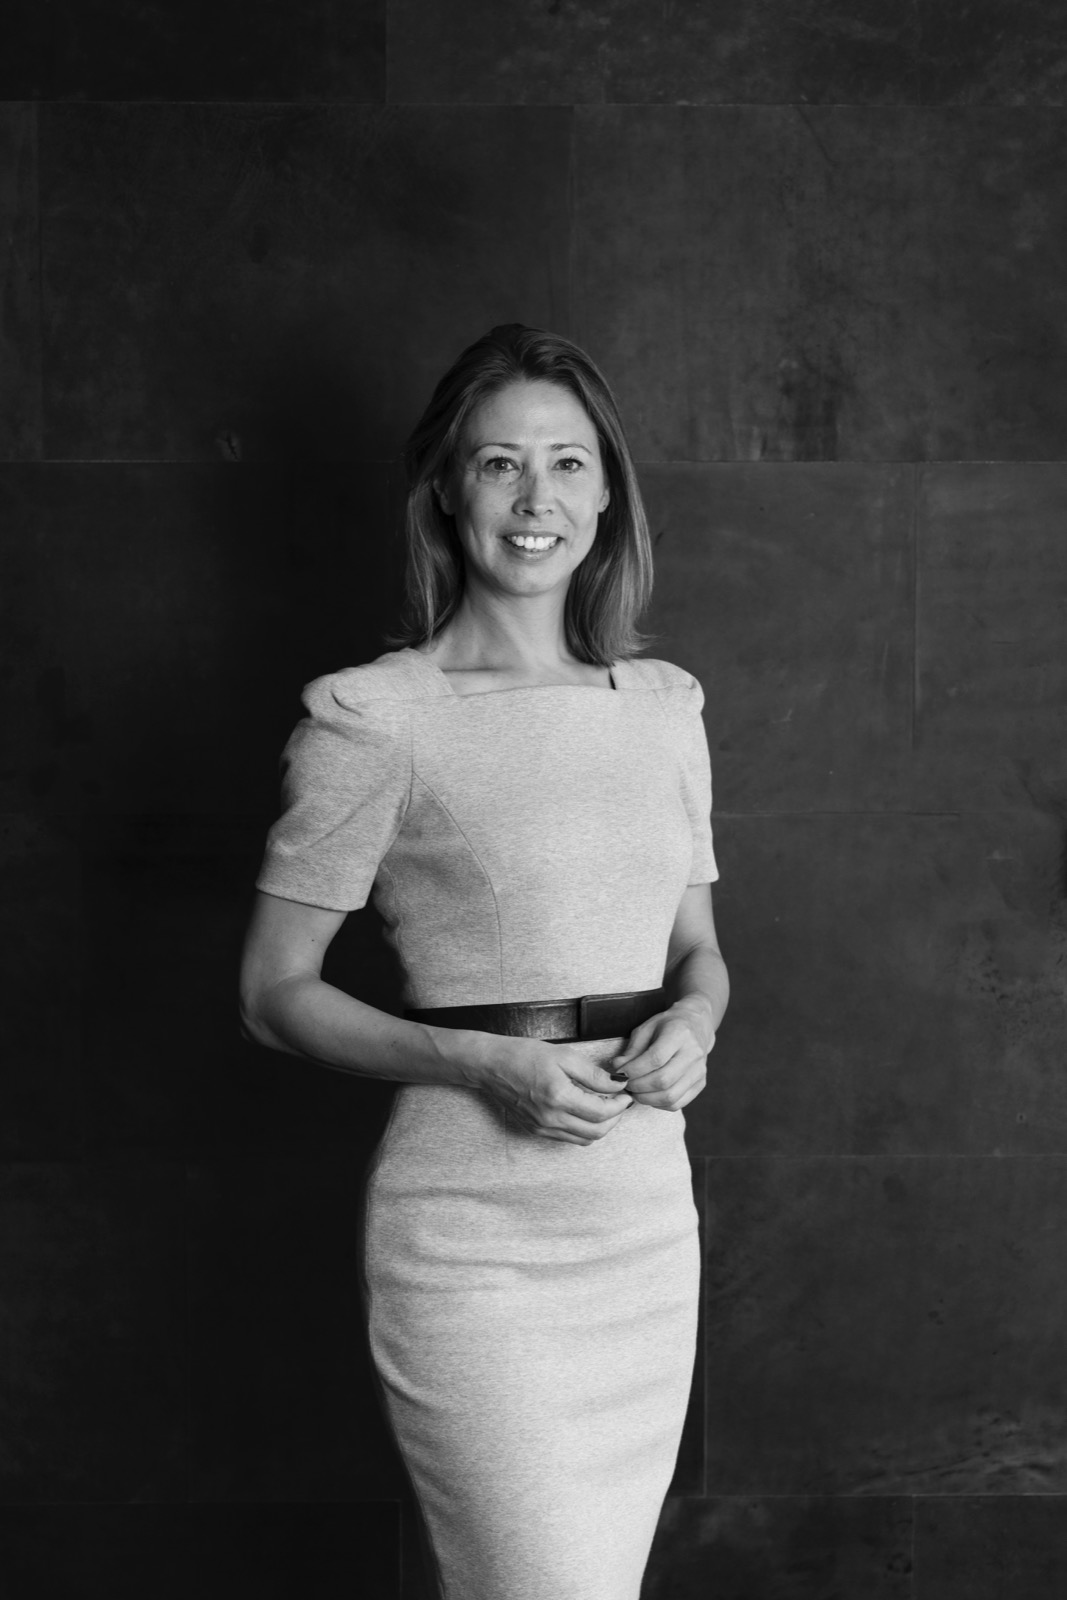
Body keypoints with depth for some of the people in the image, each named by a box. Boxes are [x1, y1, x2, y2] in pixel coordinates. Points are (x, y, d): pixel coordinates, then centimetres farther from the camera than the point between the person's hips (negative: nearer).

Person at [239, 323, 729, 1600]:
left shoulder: (665, 705, 9)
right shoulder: (377, 717, -6)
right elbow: (274, 993, -4)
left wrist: (691, 1022, -3)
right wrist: (481, 1063, -16)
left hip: (648, 1208, 5)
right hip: (474, 1228, -5)